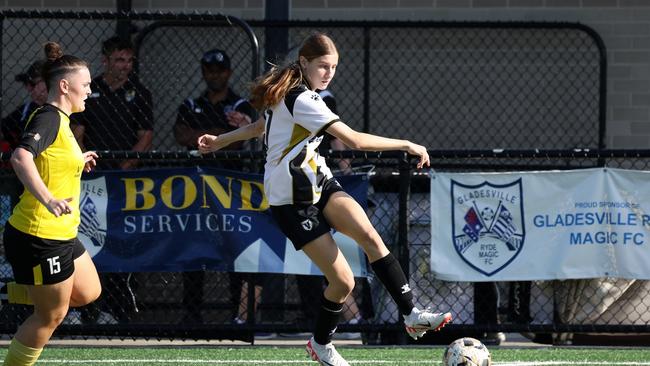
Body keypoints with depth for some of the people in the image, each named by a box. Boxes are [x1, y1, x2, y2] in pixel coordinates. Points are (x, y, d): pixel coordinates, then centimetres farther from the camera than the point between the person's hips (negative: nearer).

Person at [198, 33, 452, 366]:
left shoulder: (286, 93, 10)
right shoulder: (302, 100, -20)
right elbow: (355, 140, -25)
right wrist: (407, 145, -18)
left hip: (318, 183, 8)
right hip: (292, 201, -8)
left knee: (368, 235, -19)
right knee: (343, 281, -9)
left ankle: (411, 315, -27)